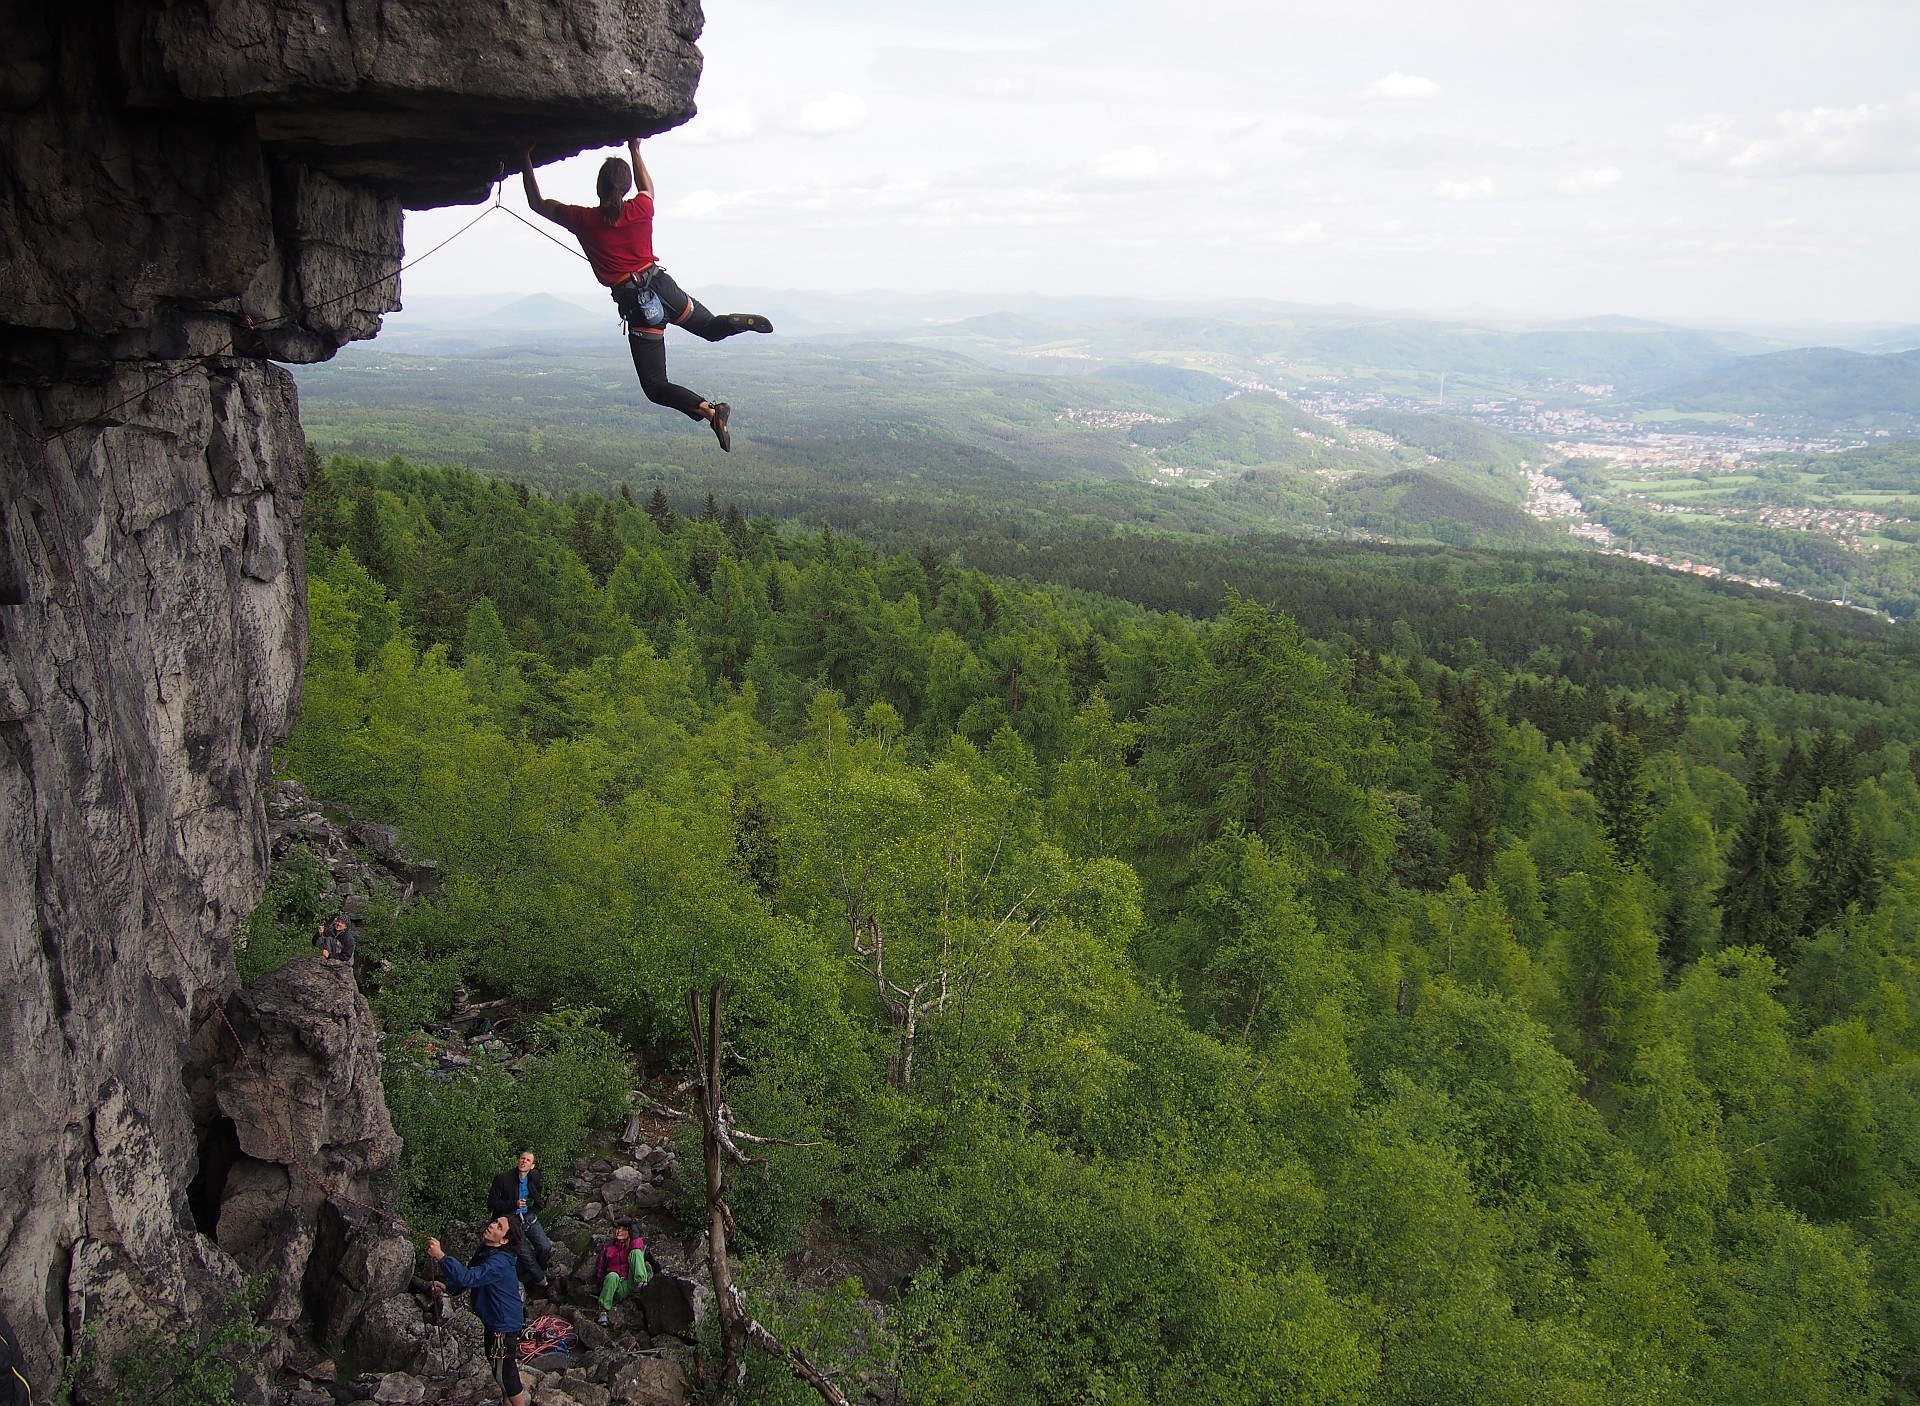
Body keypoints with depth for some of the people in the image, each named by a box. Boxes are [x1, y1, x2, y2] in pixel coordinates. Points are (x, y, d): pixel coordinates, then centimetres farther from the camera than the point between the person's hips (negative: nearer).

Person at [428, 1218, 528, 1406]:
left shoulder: (499, 1263, -30)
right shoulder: (484, 1254, 2)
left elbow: (469, 1278, -43)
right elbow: (468, 1277, 14)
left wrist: (440, 1256, -46)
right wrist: (445, 1285, -5)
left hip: (504, 1325, -10)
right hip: (493, 1321, 10)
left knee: (505, 1375, 3)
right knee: (501, 1372, 27)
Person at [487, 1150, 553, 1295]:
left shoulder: (534, 1176, -2)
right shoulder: (503, 1179, -18)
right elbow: (491, 1204, -14)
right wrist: (514, 1204, -24)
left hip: (529, 1217, 5)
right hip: (511, 1220, -5)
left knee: (546, 1248, -5)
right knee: (526, 1254, -11)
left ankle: (535, 1276, 23)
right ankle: (542, 1283, 11)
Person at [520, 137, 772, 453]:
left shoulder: (584, 220, -8)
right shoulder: (640, 210, 0)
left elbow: (538, 204, 7)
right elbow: (648, 187, 27)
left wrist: (526, 161, 16)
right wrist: (635, 151, 36)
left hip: (637, 307, -4)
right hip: (664, 287, 4)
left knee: (656, 388, 0)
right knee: (713, 328, 32)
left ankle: (710, 410, -21)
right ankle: (738, 322, 1)